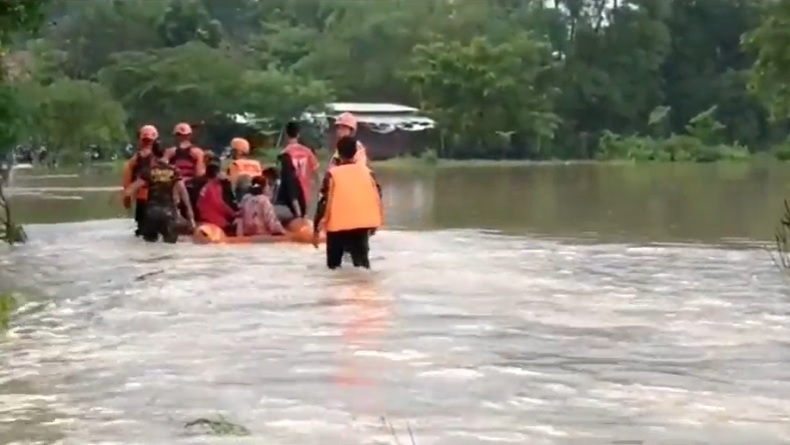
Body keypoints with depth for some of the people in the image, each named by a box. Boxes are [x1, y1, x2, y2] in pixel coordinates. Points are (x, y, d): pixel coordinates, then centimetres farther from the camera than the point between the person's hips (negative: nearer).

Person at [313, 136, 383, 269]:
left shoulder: (332, 174, -4)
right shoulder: (366, 171, 6)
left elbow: (324, 202, -7)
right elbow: (377, 197, 9)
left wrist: (316, 229, -1)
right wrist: (375, 223, 22)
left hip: (338, 225, -2)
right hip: (362, 224, 2)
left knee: (334, 263, 13)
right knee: (361, 261, 8)